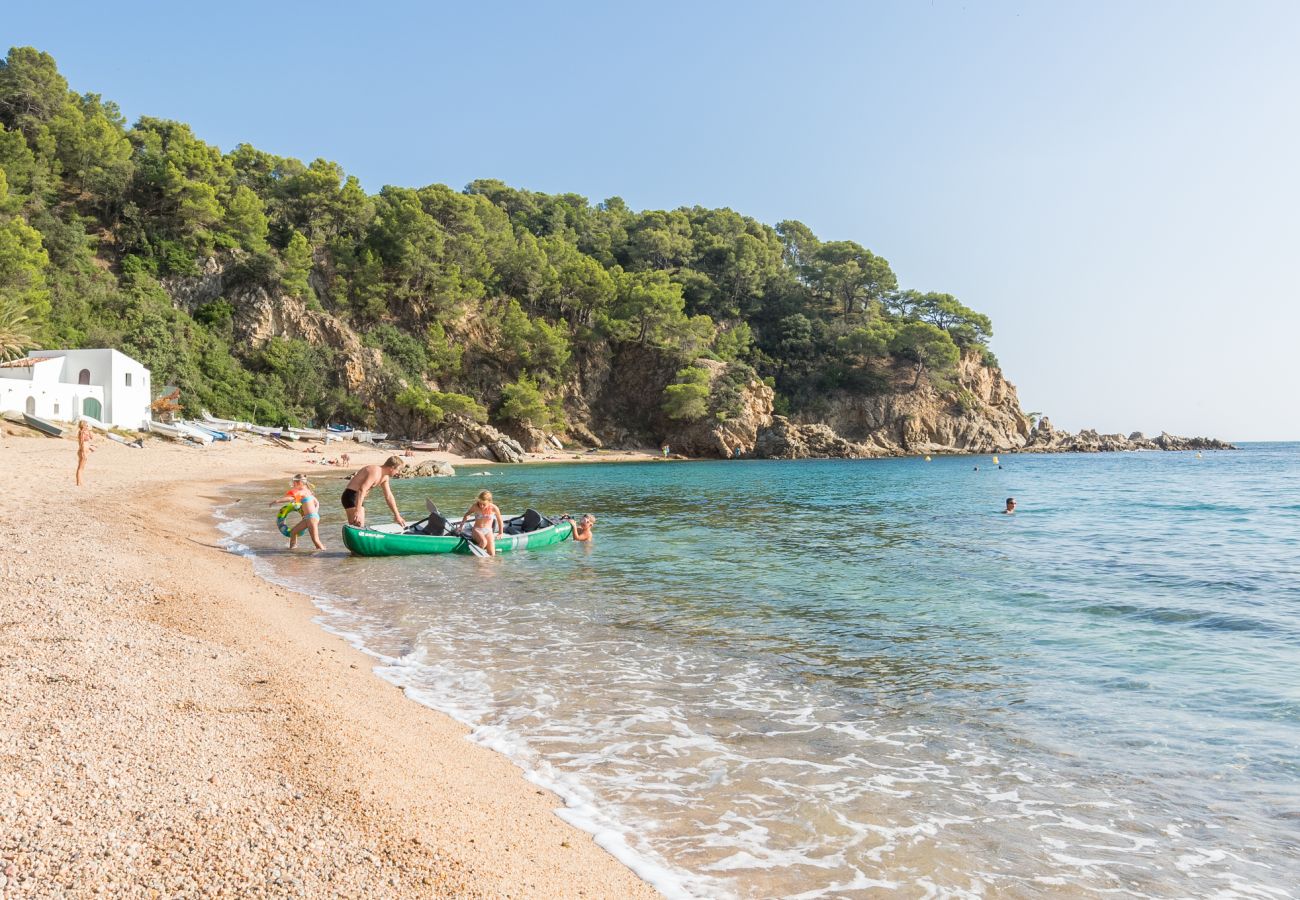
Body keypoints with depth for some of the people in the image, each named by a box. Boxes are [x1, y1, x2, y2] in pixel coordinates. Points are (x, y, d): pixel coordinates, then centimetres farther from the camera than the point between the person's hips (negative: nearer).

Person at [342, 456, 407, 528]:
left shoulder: (385, 477, 8)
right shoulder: (375, 472, -22)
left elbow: (389, 497, 15)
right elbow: (362, 490, -31)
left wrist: (397, 516, 15)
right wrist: (358, 511, -37)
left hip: (358, 498, 11)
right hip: (351, 496, -11)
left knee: (361, 527, 14)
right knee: (358, 527, -17)